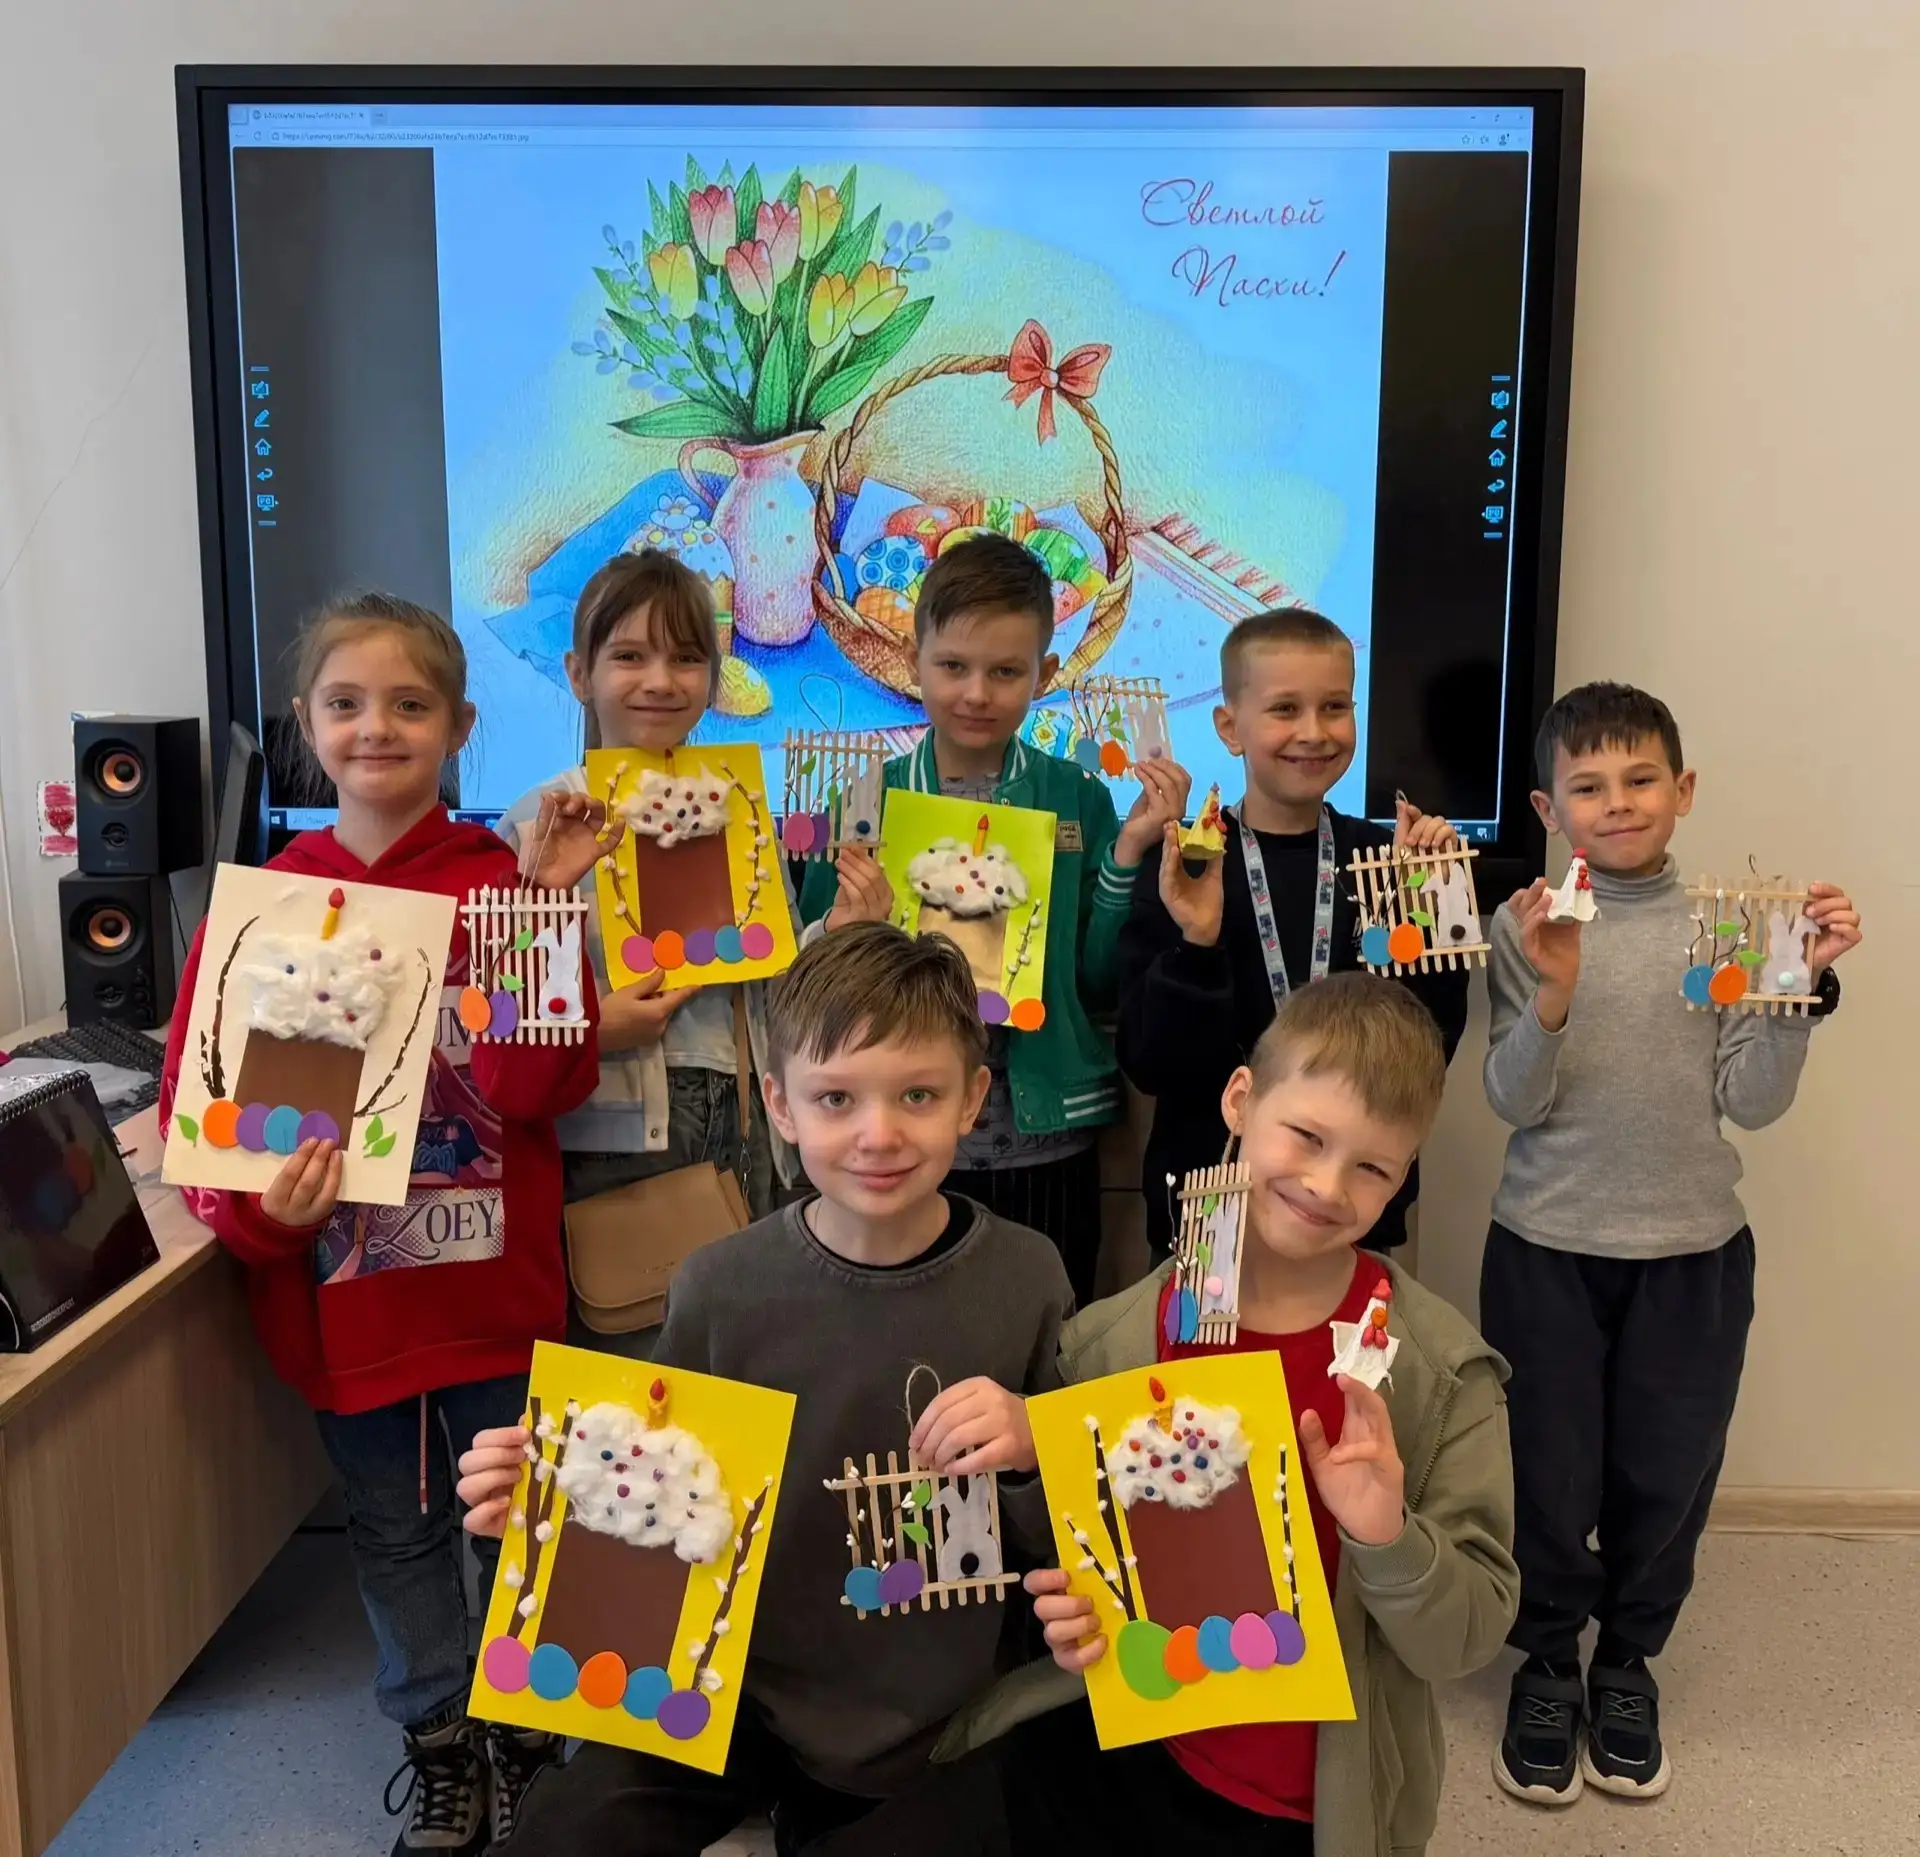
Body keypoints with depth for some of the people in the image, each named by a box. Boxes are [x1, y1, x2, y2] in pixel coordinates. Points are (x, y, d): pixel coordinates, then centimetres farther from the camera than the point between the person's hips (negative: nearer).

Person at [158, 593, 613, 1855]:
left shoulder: (502, 882, -8)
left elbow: (537, 1086, -18)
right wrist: (260, 1212, -21)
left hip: (494, 1279, -1)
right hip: (341, 1287, 2)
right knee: (396, 1528, 19)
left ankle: (524, 1733, 41)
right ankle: (439, 1744, 42)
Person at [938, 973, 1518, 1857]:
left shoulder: (1443, 1373, -12)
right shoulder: (1111, 1342, -8)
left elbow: (1471, 1638, -10)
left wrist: (1390, 1540, -27)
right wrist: (1067, 1612, -13)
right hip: (1114, 1759, 1)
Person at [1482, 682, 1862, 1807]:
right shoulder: (1530, 925, -6)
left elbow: (1752, 1102, -4)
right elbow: (1515, 1103, -11)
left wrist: (1802, 984, -17)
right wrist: (1554, 996, -27)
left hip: (1695, 1250, 2)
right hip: (1549, 1246, -1)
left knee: (1669, 1474, 13)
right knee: (1550, 1471, 8)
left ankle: (1629, 1661, 37)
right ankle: (1549, 1662, 32)